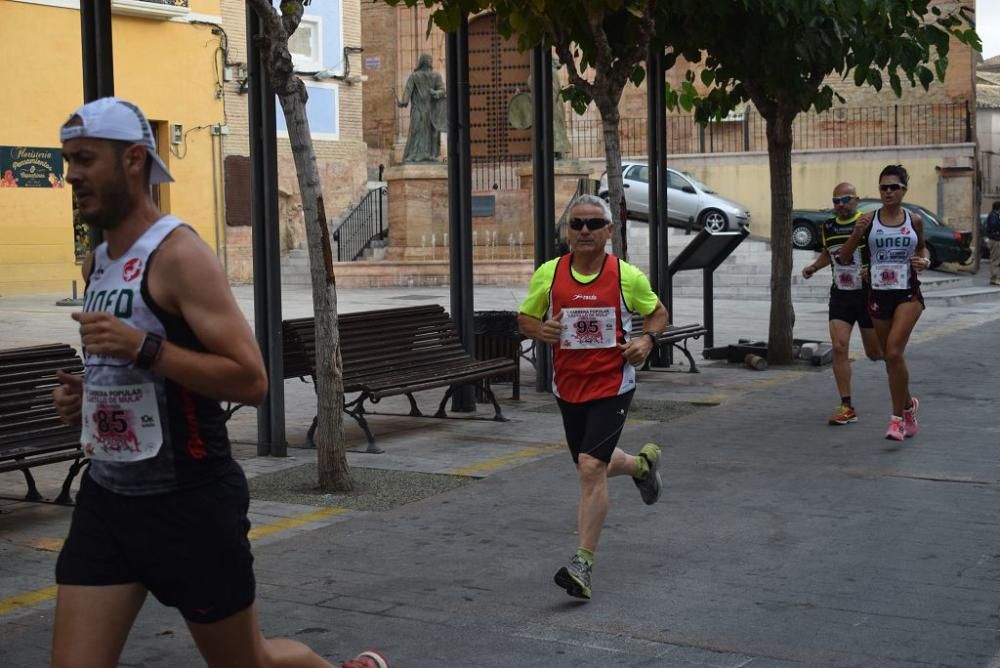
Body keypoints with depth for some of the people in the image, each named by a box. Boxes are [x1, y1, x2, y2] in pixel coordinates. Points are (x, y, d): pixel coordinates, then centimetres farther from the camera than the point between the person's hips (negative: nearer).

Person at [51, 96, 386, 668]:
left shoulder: (179, 255, -16)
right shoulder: (97, 263, 10)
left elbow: (251, 380, -22)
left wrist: (143, 348, -29)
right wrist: (85, 393, 6)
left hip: (189, 499, -7)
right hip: (107, 494, 7)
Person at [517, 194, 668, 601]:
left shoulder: (627, 276, -6)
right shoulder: (548, 274, -3)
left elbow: (658, 312, 10)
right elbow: (524, 319, 9)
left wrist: (647, 339, -11)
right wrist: (540, 330, -14)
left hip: (612, 387, -4)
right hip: (567, 386, 4)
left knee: (591, 467, -17)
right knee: (589, 465, 20)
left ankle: (583, 565, -12)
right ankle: (643, 463, 55)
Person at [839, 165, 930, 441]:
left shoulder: (914, 220, 2)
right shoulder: (869, 221, 0)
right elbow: (843, 256, 1)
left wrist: (924, 261, -2)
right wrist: (857, 233, -16)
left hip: (908, 294, -2)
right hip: (879, 294, 2)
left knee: (894, 351, -18)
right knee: (890, 358, 11)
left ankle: (898, 418, -10)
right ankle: (908, 405, 36)